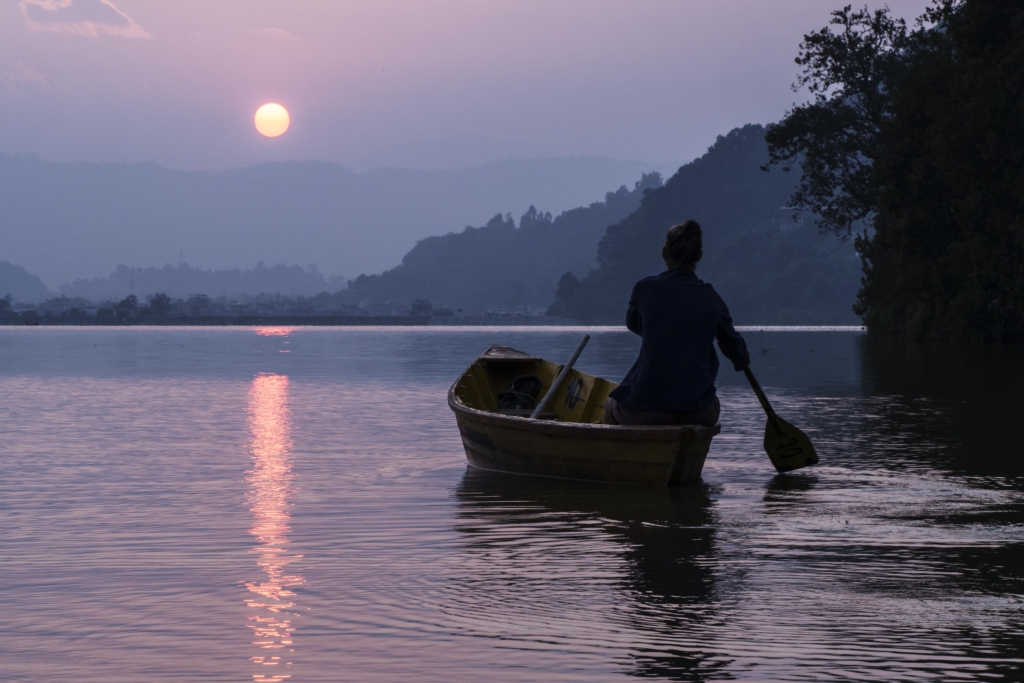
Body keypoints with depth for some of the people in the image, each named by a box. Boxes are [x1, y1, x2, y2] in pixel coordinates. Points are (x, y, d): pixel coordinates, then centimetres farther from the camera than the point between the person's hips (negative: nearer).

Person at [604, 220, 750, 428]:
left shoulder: (645, 288, -1)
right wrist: (742, 359, 43)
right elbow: (739, 355, 18)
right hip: (697, 413, 2)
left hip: (643, 410, -1)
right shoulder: (711, 298, 5)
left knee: (611, 408, 32)